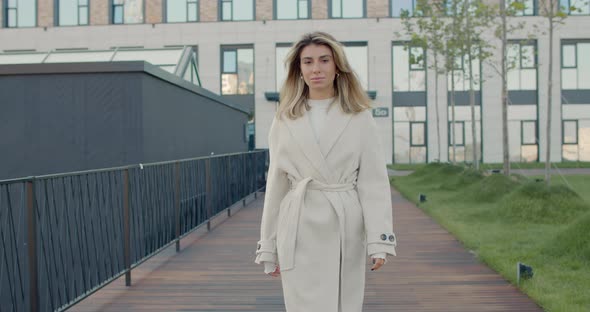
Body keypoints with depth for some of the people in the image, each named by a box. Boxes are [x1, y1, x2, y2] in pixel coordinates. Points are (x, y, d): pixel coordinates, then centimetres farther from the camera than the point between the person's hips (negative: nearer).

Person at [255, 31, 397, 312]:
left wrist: (379, 239, -10)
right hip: (300, 230, 0)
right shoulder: (284, 121, 7)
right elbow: (276, 183, 7)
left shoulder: (359, 117, 3)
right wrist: (269, 246, 7)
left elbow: (374, 181, -1)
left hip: (346, 228, 0)